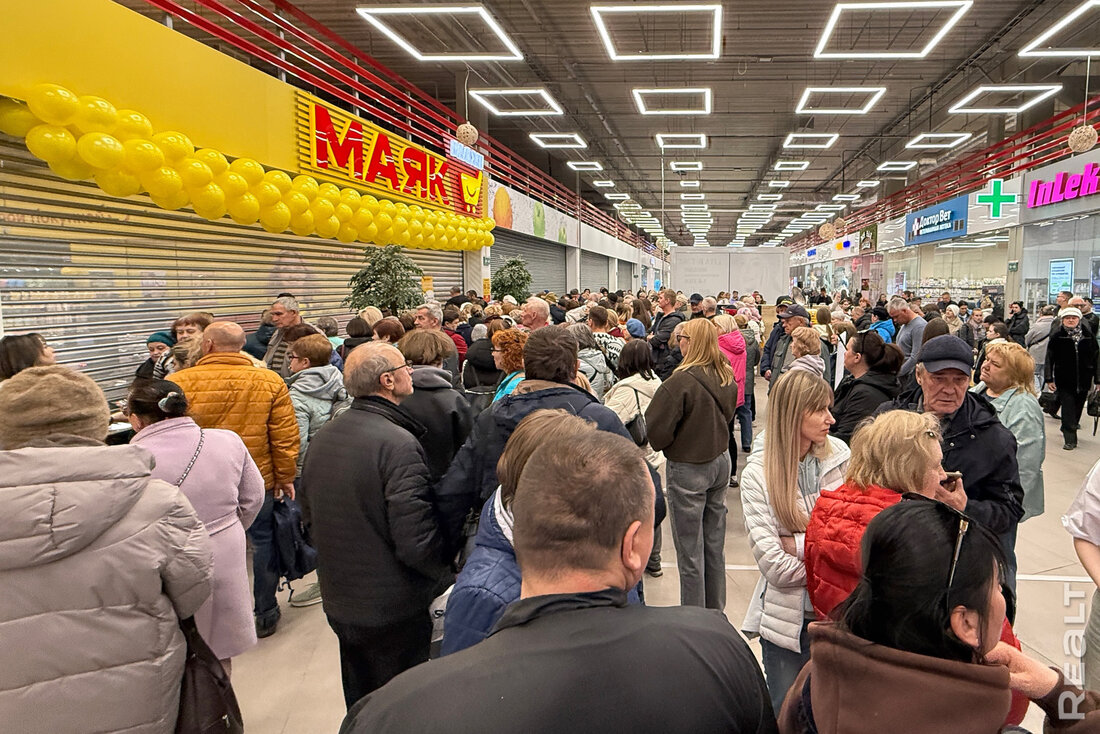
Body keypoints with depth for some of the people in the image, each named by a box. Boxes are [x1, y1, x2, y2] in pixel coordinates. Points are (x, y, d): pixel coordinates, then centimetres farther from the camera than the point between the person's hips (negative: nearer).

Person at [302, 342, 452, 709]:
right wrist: (447, 573, -10)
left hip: (338, 603, 7)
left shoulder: (323, 436, 0)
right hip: (393, 611, -7)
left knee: (361, 709, 25)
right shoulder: (398, 444, -25)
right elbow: (416, 541, -28)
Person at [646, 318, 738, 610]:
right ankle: (716, 611, 31)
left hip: (688, 468, -7)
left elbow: (656, 430, -20)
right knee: (715, 544, 18)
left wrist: (660, 444, 1)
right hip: (721, 462, 7)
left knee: (690, 551, 5)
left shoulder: (681, 382, -22)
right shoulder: (727, 378, 1)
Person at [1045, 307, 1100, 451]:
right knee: (1068, 410, -5)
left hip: (1084, 380, 3)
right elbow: (1049, 358, -3)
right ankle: (1070, 440, -3)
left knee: (1078, 408, 13)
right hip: (1064, 380, -3)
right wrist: (1049, 379, -7)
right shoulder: (1057, 337, -3)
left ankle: (1067, 429, 35)